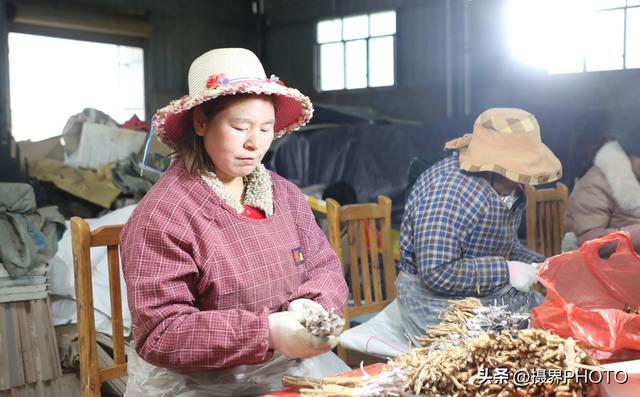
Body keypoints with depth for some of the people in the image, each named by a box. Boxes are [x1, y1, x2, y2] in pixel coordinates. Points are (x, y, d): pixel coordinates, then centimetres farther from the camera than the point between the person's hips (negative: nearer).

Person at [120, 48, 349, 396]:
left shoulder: (285, 194, 5)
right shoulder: (162, 215, -15)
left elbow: (325, 268, 7)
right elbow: (160, 334, -18)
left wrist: (310, 306, -16)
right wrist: (266, 332, -27)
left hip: (294, 367, 6)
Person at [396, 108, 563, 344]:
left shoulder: (508, 189, 3)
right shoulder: (451, 191, -28)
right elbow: (436, 273, -31)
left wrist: (538, 265, -3)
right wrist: (505, 272, -25)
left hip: (494, 293, 9)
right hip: (440, 300, -9)